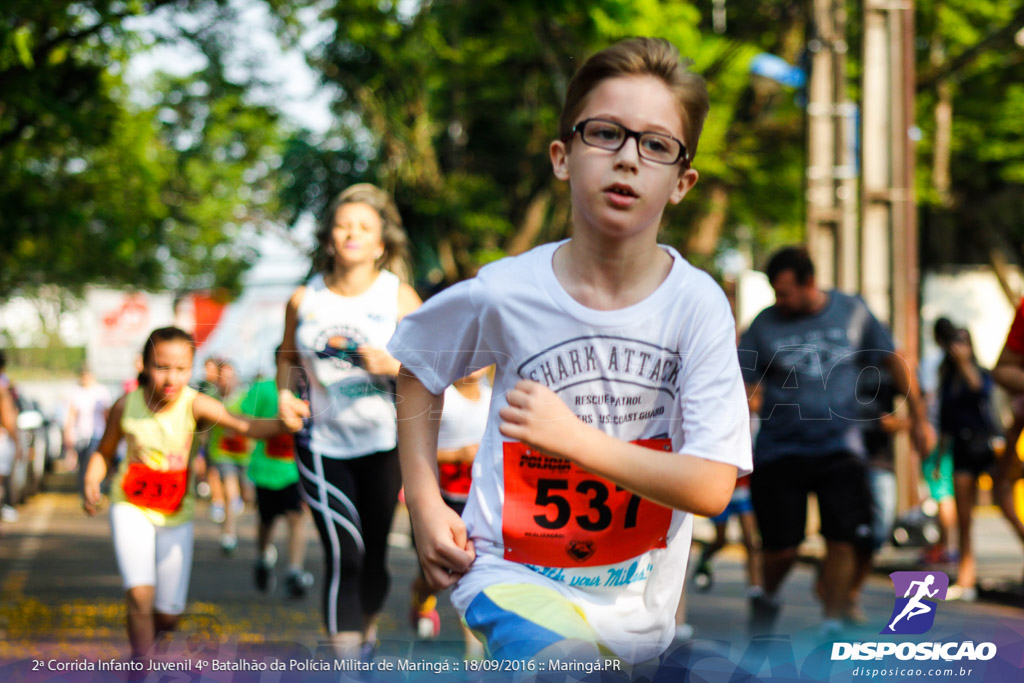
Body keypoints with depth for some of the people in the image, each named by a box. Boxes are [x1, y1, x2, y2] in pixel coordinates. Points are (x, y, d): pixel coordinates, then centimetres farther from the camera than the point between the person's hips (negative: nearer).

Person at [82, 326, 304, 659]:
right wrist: (90, 485, -13)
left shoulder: (194, 404, -19)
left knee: (167, 615, 9)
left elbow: (244, 425, -36)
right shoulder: (126, 406, -12)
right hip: (131, 507, -1)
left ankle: (148, 635, 45)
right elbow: (104, 453, 5)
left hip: (176, 514, 1)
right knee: (140, 594, -23)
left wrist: (281, 424, -56)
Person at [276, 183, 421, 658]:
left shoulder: (399, 296, -4)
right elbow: (288, 355, 19)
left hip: (383, 444, 0)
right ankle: (346, 658, -11)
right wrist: (284, 392, -1)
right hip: (323, 445, 0)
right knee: (342, 554, -12)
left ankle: (368, 624, 39)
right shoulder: (303, 300, 1)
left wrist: (394, 365, -24)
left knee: (373, 551, 9)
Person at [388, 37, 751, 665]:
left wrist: (577, 439, -22)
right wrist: (424, 505, 4)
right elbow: (420, 373, 13)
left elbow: (712, 488, -14)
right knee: (569, 662, -30)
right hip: (512, 571, -3)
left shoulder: (696, 303, -10)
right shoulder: (503, 294, -8)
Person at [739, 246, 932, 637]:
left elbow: (892, 360, 11)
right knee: (781, 547, 0)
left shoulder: (852, 312, 1)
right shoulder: (765, 325, -2)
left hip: (839, 451, 1)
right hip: (779, 453, 0)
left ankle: (833, 626, 1)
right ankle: (768, 599, 31)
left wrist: (918, 418, 12)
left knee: (843, 542, -10)